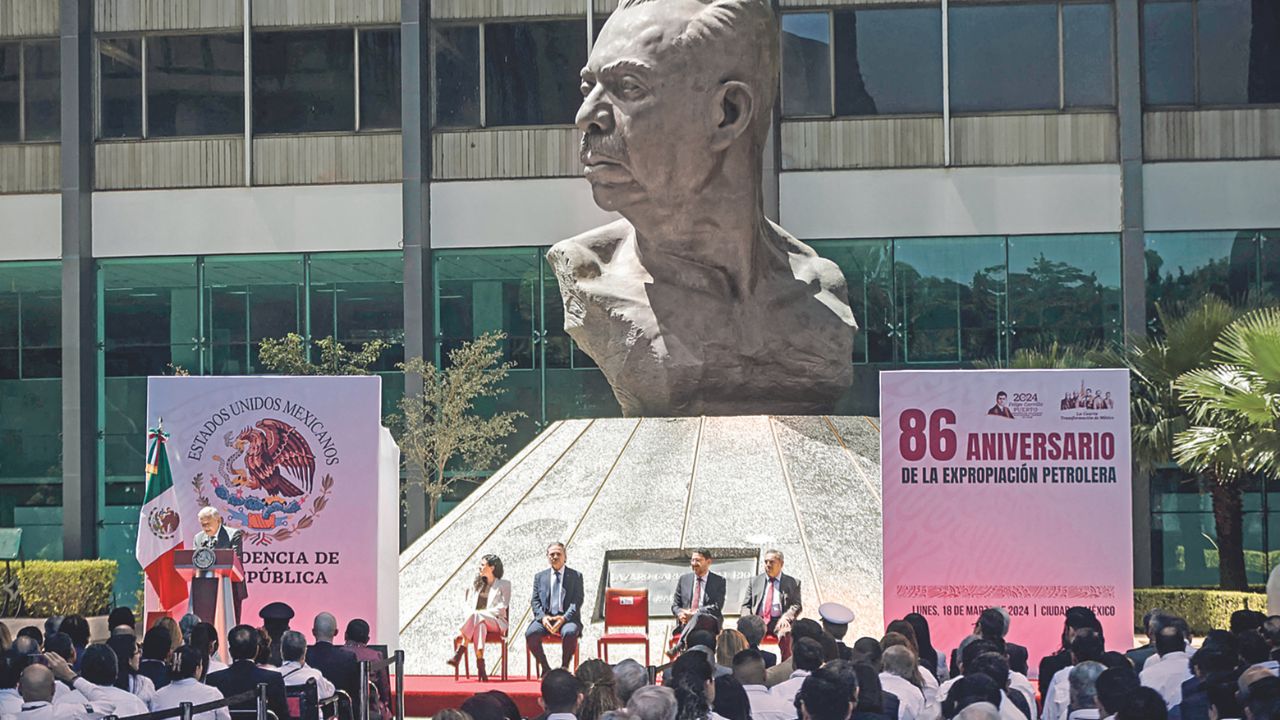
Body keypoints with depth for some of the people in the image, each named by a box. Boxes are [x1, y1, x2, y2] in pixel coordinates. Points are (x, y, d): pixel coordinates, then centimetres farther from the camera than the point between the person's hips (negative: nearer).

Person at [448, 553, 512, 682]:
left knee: (475, 616, -38)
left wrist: (479, 613, -15)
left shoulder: (504, 585, 10)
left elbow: (501, 609, -3)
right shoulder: (477, 584, 25)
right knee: (479, 625, -38)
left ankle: (459, 652, -45)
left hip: (496, 622, -3)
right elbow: (466, 604, 17)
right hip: (477, 619, 3)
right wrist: (468, 613, -8)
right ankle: (480, 665, -50)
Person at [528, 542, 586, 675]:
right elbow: (535, 601, 10)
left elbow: (577, 601, 1)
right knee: (530, 633, -29)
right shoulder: (540, 577, 17)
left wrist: (564, 618, -16)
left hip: (567, 618, -2)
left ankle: (564, 668, -16)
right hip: (545, 617, 2)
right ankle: (545, 668, -11)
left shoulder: (576, 576, 10)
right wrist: (543, 617, -11)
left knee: (570, 633, -37)